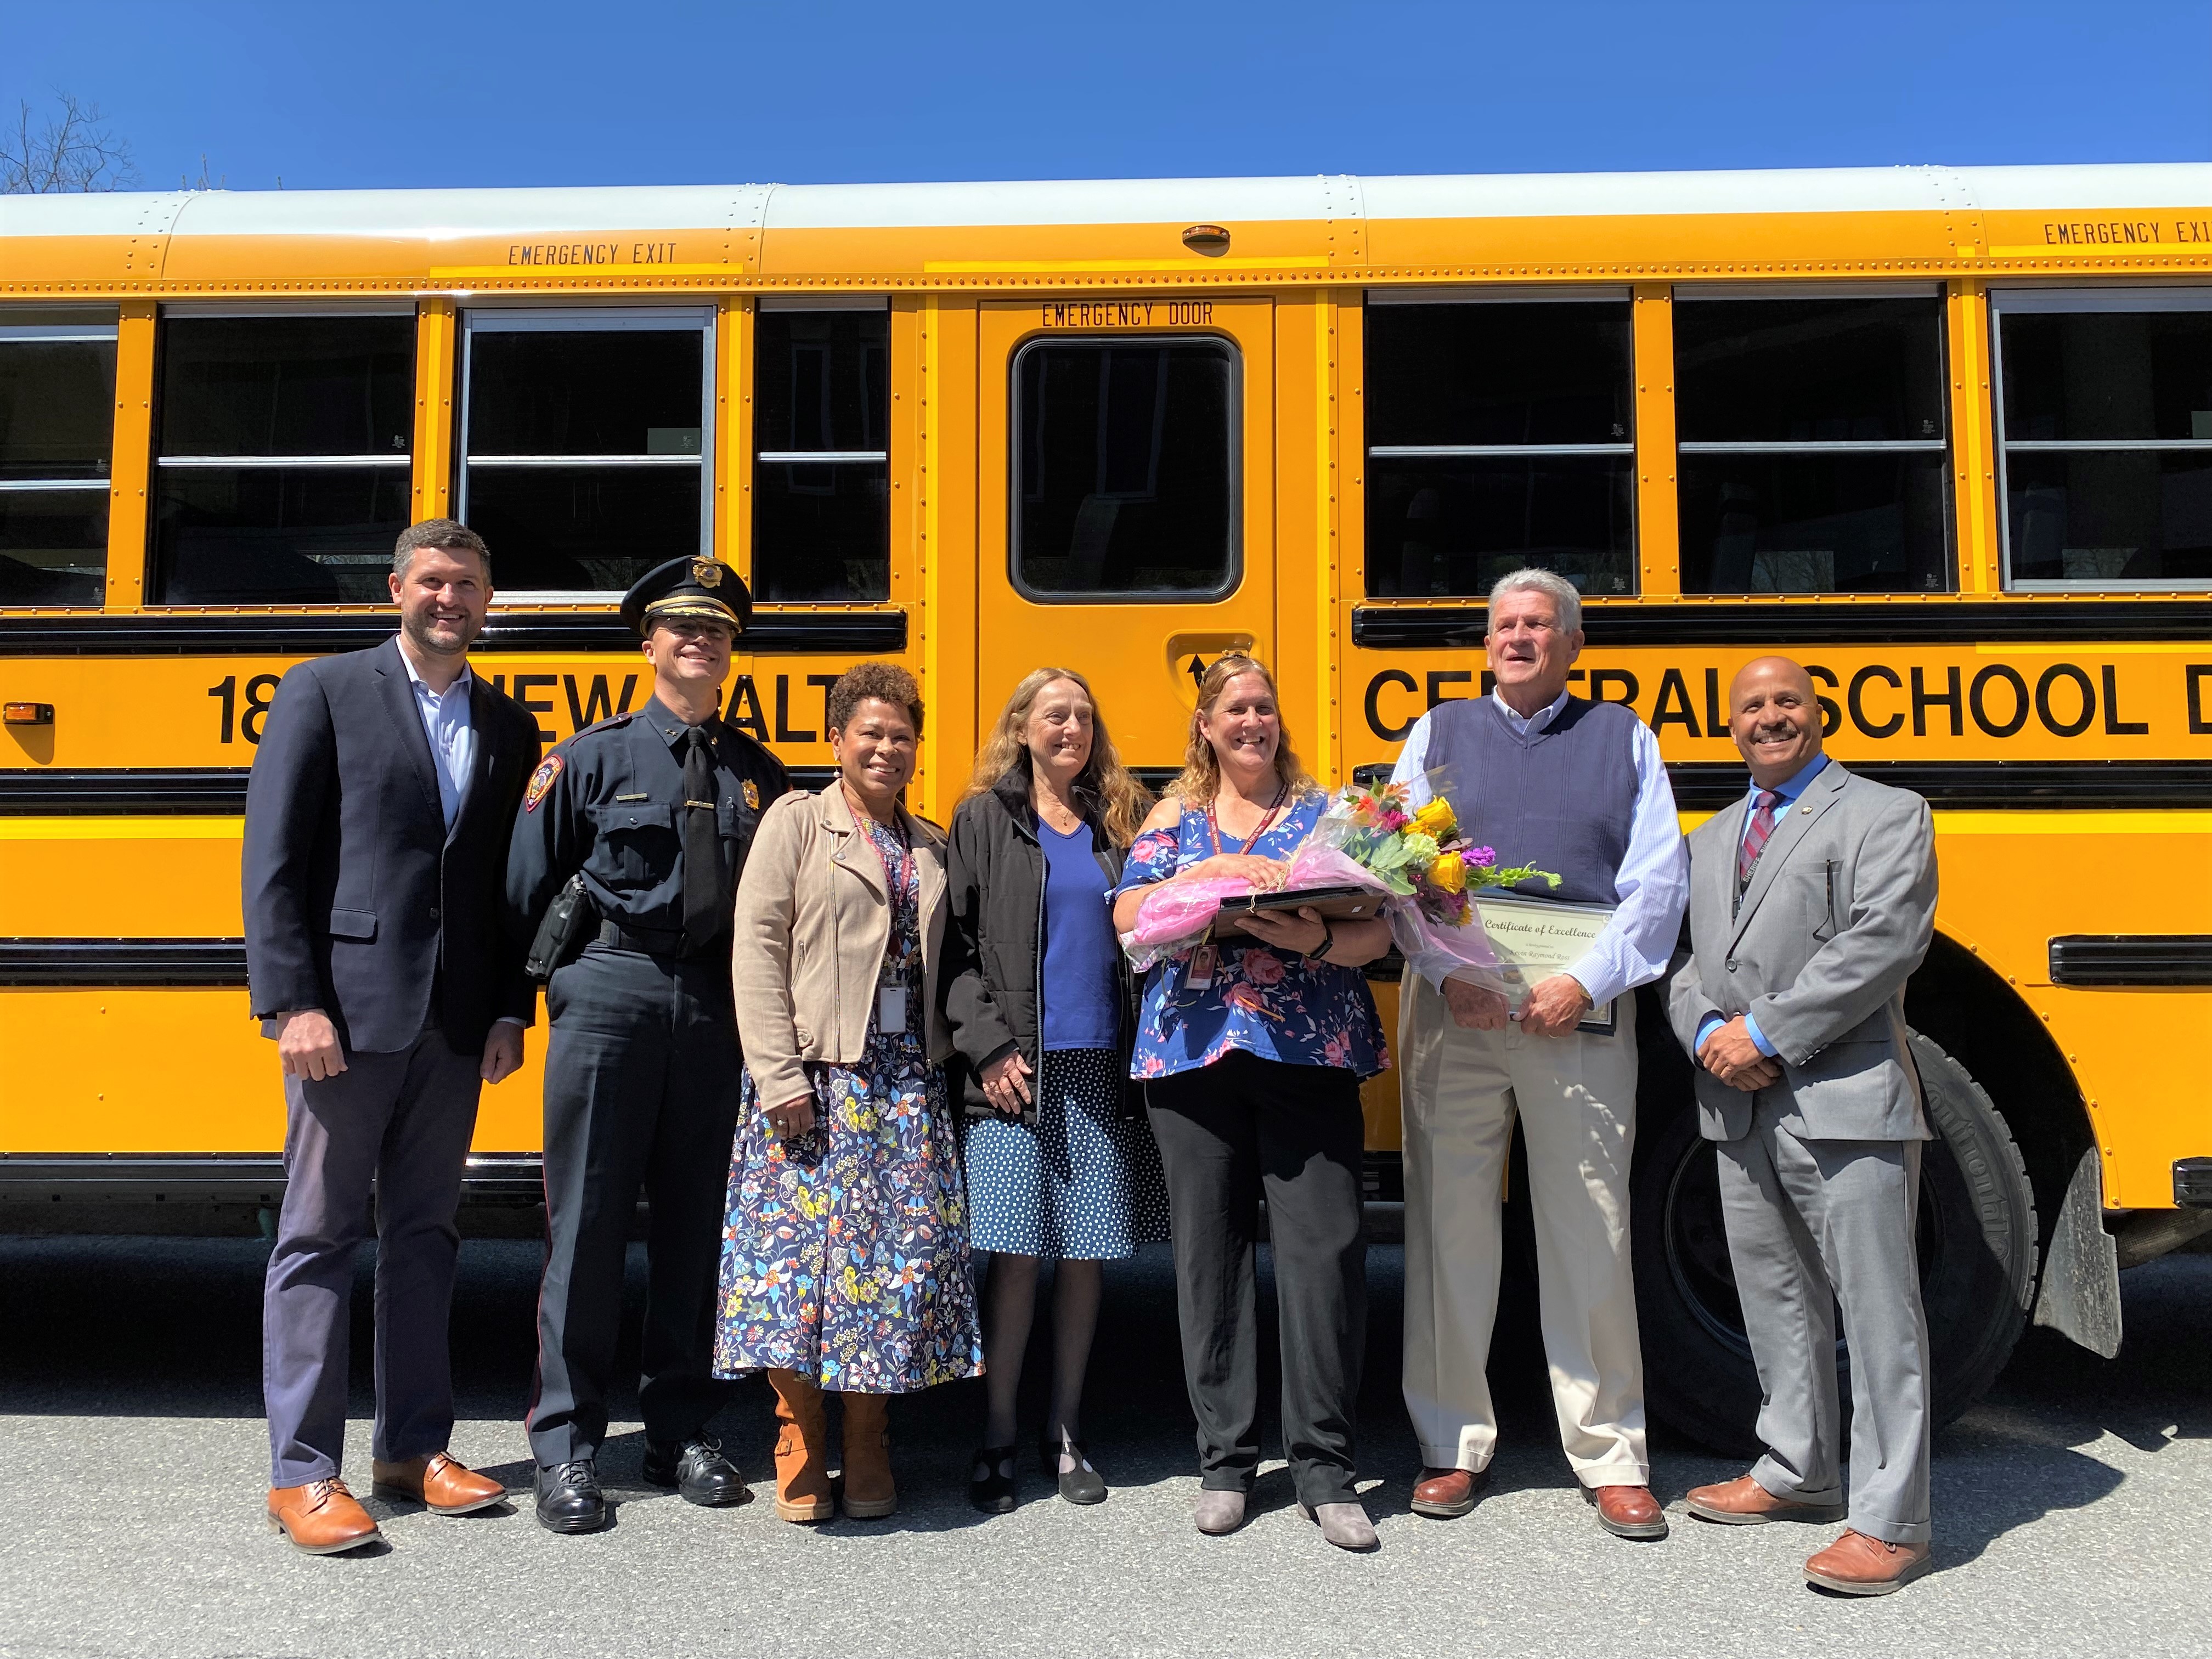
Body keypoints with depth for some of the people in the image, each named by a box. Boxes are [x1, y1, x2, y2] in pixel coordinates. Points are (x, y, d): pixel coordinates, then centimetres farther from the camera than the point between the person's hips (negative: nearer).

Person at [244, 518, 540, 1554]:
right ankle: (302, 1472, 10)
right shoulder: (325, 692, 1)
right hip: (348, 1008, -4)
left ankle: (414, 1446, 21)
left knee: (425, 1230, 11)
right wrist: (293, 1002, -13)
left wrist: (510, 1011, 6)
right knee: (319, 1234, 2)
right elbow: (274, 858, -5)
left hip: (456, 1024, 4)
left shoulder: (509, 727, 14)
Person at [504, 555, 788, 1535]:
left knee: (695, 1217, 9)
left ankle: (681, 1434, 20)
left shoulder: (757, 773, 11)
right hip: (610, 987, -3)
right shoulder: (591, 758, 4)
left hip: (716, 1005, 3)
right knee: (586, 1216, 0)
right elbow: (524, 892, 4)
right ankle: (565, 1445, 10)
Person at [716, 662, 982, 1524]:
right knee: (801, 1246, -5)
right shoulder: (797, 822, 2)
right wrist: (779, 1074, -14)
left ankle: (868, 1452, 15)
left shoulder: (932, 847, 17)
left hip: (909, 1081, 4)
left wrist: (964, 1057, 3)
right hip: (816, 1077, -4)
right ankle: (801, 1450, 11)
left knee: (904, 1254, 3)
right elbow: (757, 946, -7)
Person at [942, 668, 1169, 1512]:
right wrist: (989, 1049, -10)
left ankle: (1064, 1433, 19)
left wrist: (1146, 1052, 1)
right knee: (1018, 1254, -3)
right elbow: (956, 946, 0)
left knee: (1088, 1254, 6)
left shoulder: (1120, 822, 14)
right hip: (1018, 1070, -3)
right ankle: (996, 1441, 9)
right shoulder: (983, 821, 5)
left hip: (1102, 1069, 3)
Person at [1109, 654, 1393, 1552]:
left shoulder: (1327, 814, 12)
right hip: (1196, 1053, 1)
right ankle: (1225, 1458, 17)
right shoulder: (1174, 818, 14)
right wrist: (1213, 872, -13)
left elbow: (1378, 929, 5)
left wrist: (1322, 940, -15)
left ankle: (1325, 1466, 7)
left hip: (1312, 1053, -1)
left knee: (1325, 1246, -6)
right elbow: (1129, 915, 0)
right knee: (1210, 1248, 4)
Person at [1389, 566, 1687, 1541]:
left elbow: (1659, 883, 3)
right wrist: (1449, 975, -10)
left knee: (1592, 1236, 2)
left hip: (1580, 1013, -1)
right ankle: (1453, 1448, 18)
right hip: (1452, 1007, 1)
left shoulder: (1622, 737, 12)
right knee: (1449, 1228, 5)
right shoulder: (1438, 732, 14)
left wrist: (1587, 981, -10)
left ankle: (1612, 1459, 15)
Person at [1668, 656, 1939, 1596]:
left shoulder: (1887, 815, 1)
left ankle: (1889, 1523, 2)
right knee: (1774, 1296, 15)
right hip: (1740, 1107, 7)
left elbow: (1883, 943, -12)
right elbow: (1683, 960, 15)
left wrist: (1766, 1032, -15)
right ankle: (1797, 1472, 30)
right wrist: (1709, 1032, -6)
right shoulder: (1711, 839, 22)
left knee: (1875, 1305, -4)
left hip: (1846, 1101, -6)